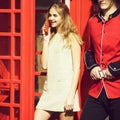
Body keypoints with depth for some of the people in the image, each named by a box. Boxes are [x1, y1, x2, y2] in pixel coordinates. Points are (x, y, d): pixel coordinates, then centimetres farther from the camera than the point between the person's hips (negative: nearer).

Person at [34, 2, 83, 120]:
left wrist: (71, 95, -14)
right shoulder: (51, 37, 14)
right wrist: (46, 40, 3)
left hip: (65, 90, -6)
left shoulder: (71, 37, -2)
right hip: (49, 89, 6)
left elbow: (76, 68, -7)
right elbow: (44, 65, 6)